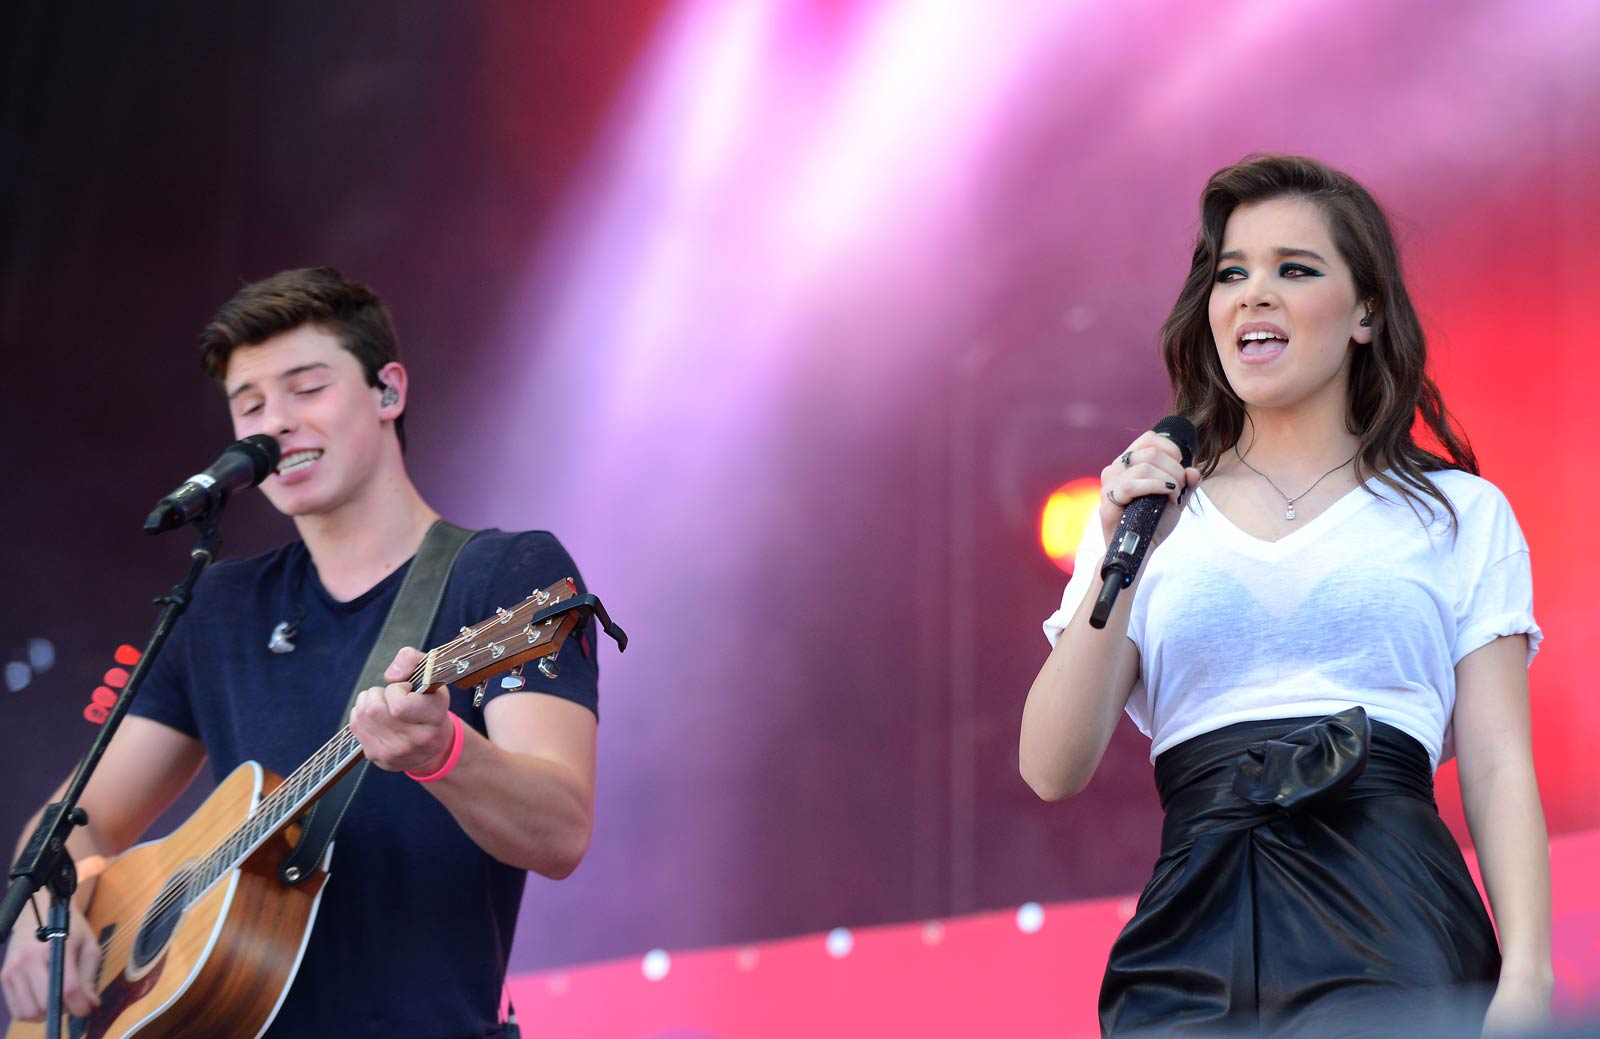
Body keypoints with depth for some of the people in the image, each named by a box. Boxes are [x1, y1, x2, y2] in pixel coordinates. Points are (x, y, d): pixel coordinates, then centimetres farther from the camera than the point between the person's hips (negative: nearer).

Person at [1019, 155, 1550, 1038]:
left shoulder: (1462, 514, 12)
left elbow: (1499, 768, 5)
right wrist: (1121, 557, -6)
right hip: (1192, 942, 1)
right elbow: (1052, 769, 5)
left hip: (1393, 931, -1)